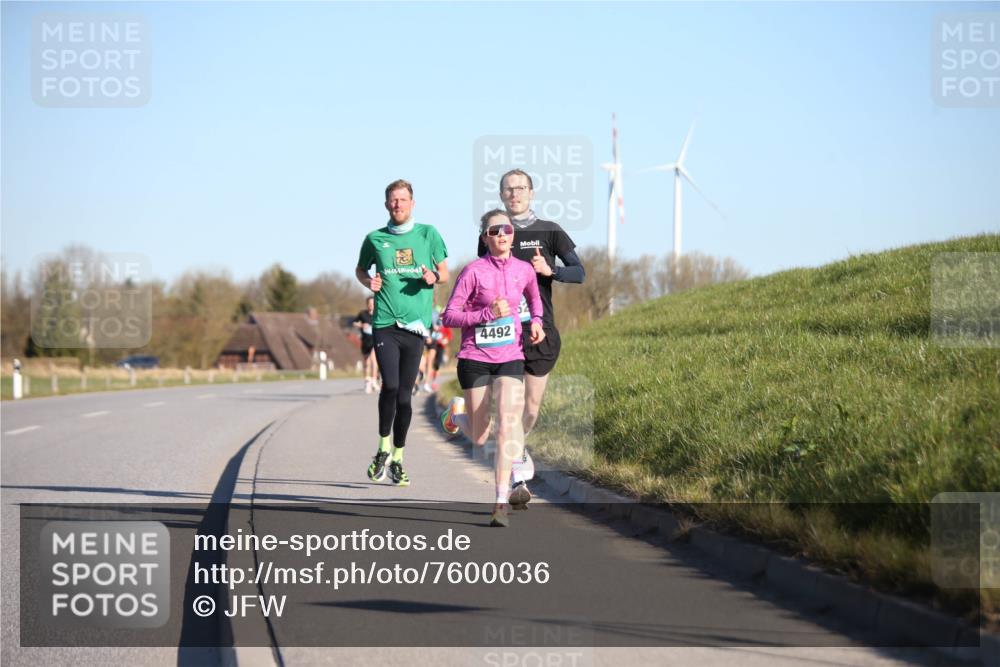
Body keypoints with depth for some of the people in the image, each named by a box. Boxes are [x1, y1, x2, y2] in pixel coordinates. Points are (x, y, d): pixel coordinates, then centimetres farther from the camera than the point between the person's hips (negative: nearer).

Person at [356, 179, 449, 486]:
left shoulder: (428, 234, 7)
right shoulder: (375, 239, 7)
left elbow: (445, 272, 13)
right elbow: (360, 269, 22)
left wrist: (433, 277, -10)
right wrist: (368, 282, 0)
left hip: (415, 323, 1)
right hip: (384, 323, -1)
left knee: (405, 394, 4)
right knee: (390, 385, -16)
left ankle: (397, 459, 16)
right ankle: (383, 448, 5)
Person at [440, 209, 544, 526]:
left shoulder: (524, 270, 4)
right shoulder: (474, 271, -10)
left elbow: (533, 296, 27)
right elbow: (449, 316, -10)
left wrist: (536, 321, 9)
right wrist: (488, 314, -21)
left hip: (511, 357, 2)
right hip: (475, 358, -2)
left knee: (508, 424, -16)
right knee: (479, 439, 5)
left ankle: (501, 502, -13)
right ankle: (457, 411, 41)